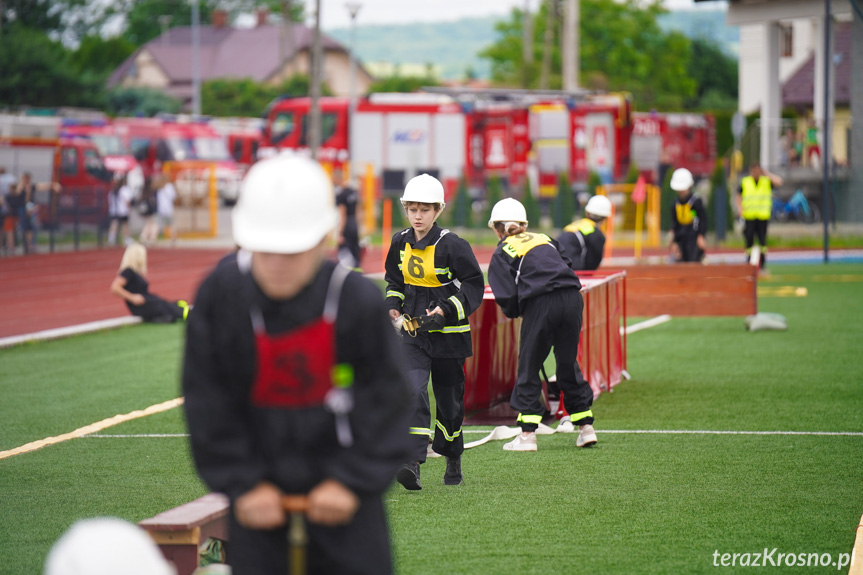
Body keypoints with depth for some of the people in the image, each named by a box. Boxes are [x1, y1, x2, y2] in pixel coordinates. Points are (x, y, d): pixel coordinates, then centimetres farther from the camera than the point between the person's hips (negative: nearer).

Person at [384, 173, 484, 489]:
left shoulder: (452, 245, -12)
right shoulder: (400, 243, 3)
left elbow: (474, 286, -9)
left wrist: (447, 310, -22)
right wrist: (393, 304, 3)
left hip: (448, 333, -3)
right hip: (413, 333, 3)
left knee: (449, 398, 11)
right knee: (412, 392, -17)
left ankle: (453, 460, 35)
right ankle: (412, 464, -26)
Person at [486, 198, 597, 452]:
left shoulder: (502, 253, 10)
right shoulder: (544, 240, 26)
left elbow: (507, 297, 1)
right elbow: (567, 265, 21)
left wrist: (514, 312, 21)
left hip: (540, 304, -5)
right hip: (572, 298, 5)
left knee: (529, 366, 5)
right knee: (568, 364, 16)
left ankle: (527, 434, 1)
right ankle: (586, 428, 16)